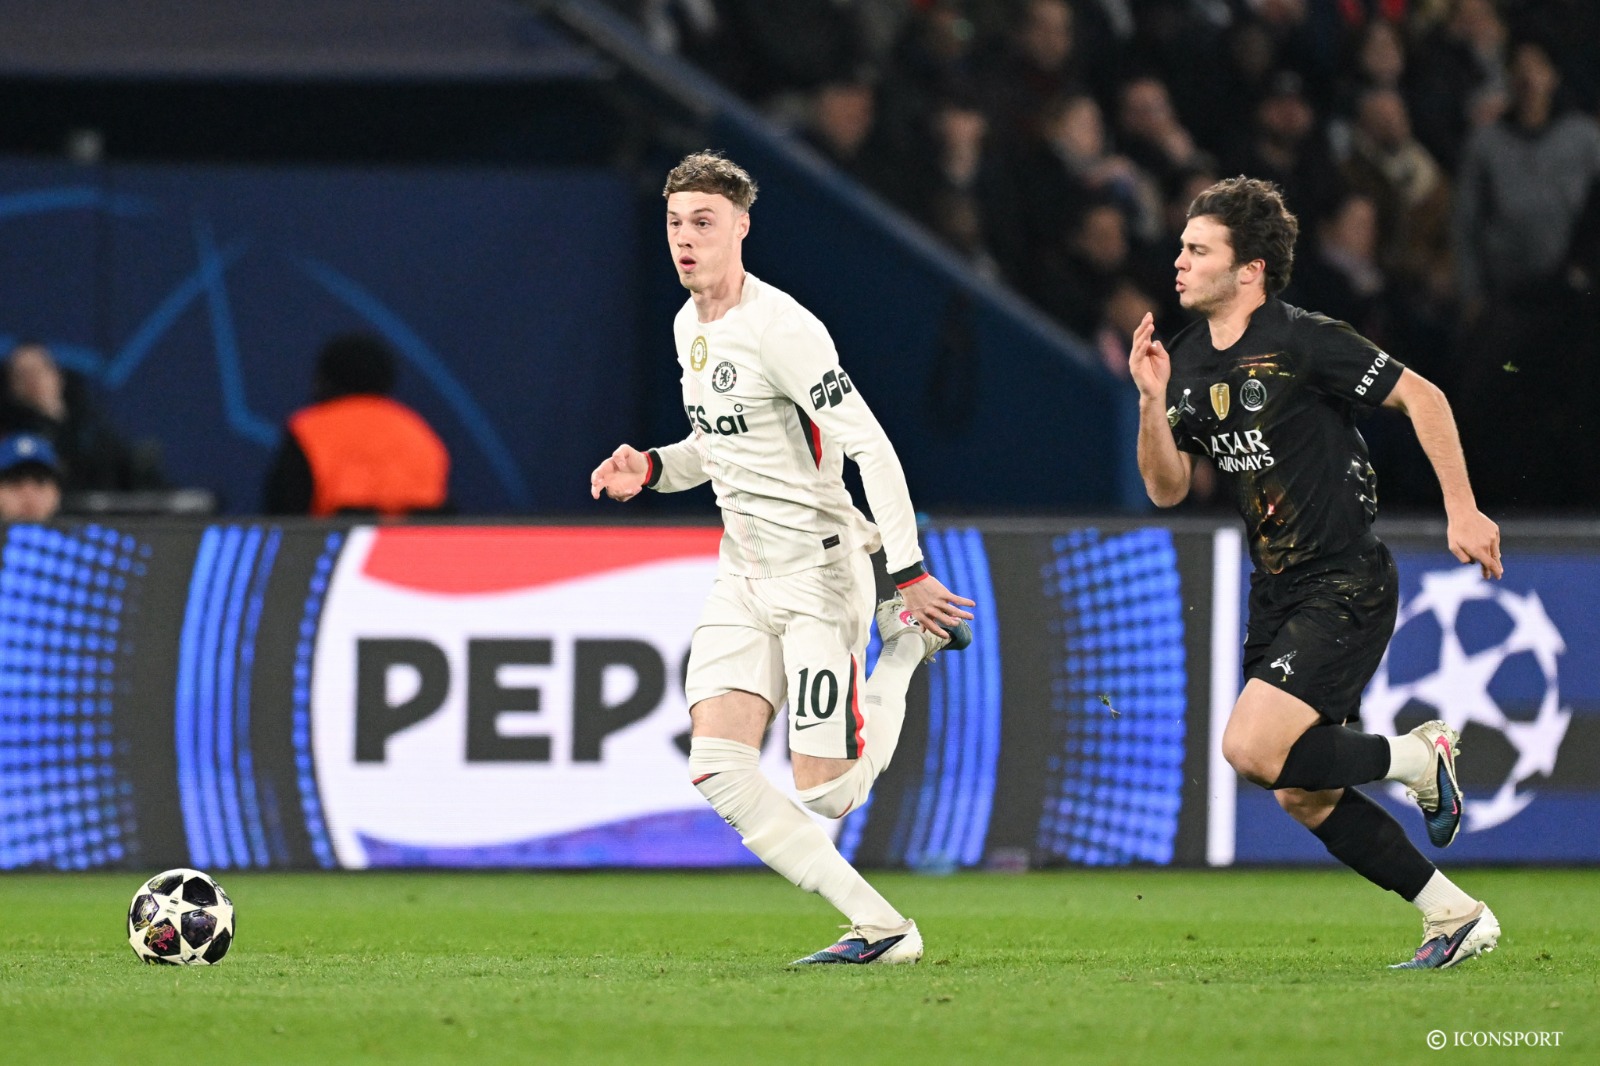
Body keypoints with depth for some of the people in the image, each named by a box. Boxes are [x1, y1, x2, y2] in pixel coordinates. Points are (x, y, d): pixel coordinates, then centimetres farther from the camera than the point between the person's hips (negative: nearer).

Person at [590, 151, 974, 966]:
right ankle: (879, 928, -6)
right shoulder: (689, 326, 10)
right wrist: (650, 470, 4)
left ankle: (908, 640, 18)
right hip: (743, 572, 8)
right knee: (717, 767, -10)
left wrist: (909, 574, -23)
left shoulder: (779, 328, -18)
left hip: (818, 569, -8)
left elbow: (871, 447, -20)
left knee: (827, 792, -7)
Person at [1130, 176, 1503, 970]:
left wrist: (1462, 511, -12)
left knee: (1253, 750, -21)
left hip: (1345, 587, -8)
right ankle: (1454, 918, 19)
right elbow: (1166, 489, 8)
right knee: (1301, 796, 7)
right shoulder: (1188, 361, 7)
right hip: (1276, 596, 8)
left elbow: (1422, 398, -10)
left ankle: (1416, 758, 2)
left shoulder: (1303, 342, -15)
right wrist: (1152, 402, -8)